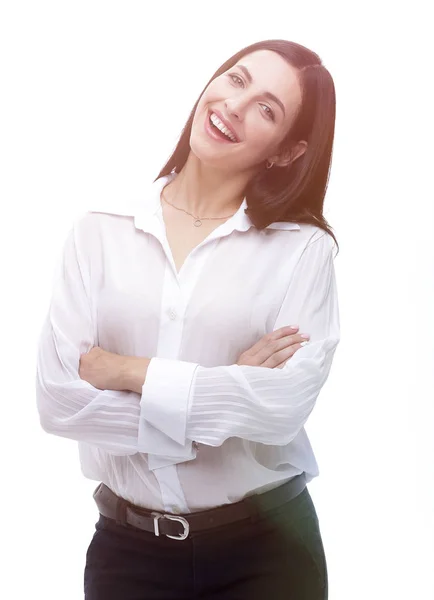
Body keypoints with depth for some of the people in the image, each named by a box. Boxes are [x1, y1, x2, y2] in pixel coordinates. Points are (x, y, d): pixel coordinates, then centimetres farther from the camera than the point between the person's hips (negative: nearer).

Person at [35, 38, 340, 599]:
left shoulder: (304, 248, -7)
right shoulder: (98, 233, -3)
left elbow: (284, 405, -18)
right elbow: (58, 398, -11)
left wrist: (127, 371, -14)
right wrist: (230, 394, -15)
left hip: (267, 546, -1)